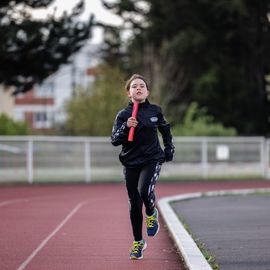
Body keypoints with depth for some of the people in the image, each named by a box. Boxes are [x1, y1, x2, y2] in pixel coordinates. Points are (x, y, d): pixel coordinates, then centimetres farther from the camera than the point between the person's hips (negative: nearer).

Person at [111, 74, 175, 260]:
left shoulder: (155, 111, 2)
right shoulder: (123, 115, -1)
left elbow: (165, 129, 20)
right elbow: (115, 140, -8)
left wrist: (169, 149, 14)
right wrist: (126, 127, -23)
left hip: (152, 159, -1)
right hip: (131, 163, 1)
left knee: (144, 190, -27)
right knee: (134, 205, 5)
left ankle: (152, 213, 8)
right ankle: (138, 243, 21)